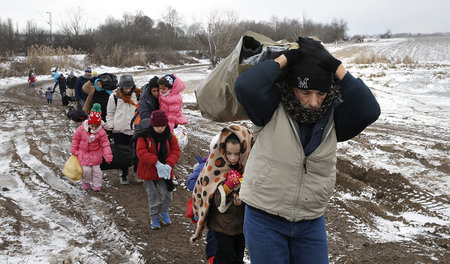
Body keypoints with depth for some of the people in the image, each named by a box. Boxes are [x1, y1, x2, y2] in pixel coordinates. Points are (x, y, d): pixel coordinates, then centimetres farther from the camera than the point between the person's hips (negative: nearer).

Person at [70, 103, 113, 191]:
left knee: (96, 170, 5)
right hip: (83, 154, -1)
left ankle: (97, 185, 21)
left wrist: (108, 155, -13)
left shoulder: (101, 132, -12)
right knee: (86, 170, -5)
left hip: (95, 154, 1)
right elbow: (75, 139, 2)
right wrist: (74, 150, 6)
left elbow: (105, 144, -8)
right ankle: (86, 182, 24)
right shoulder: (81, 129, -12)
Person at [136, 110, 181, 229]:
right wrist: (156, 162, -30)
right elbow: (141, 152, -21)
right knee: (153, 195, 6)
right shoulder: (144, 136, -13)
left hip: (165, 171, 2)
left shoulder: (170, 137, -4)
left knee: (167, 194, 4)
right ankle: (154, 217, 27)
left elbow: (176, 151, -5)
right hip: (149, 171, -2)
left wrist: (169, 164, -24)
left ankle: (164, 212, 33)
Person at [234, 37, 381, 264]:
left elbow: (369, 111, -21)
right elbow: (245, 86, -31)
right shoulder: (274, 109, -13)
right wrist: (285, 58, -22)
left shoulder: (333, 116, -5)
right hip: (264, 219, -3)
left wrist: (336, 66, -22)